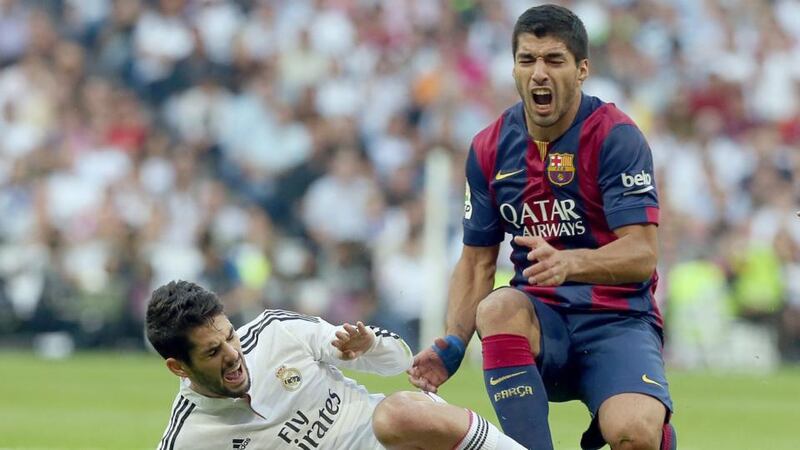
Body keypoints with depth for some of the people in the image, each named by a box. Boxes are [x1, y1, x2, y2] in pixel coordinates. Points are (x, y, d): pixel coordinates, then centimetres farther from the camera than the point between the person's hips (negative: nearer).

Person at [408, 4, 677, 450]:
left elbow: (643, 254, -17)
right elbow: (477, 260, 13)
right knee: (498, 308, -34)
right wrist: (452, 345, -3)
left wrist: (569, 263, -35)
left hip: (619, 317, -3)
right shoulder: (490, 149, 6)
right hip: (542, 317, 3)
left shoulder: (616, 137, -9)